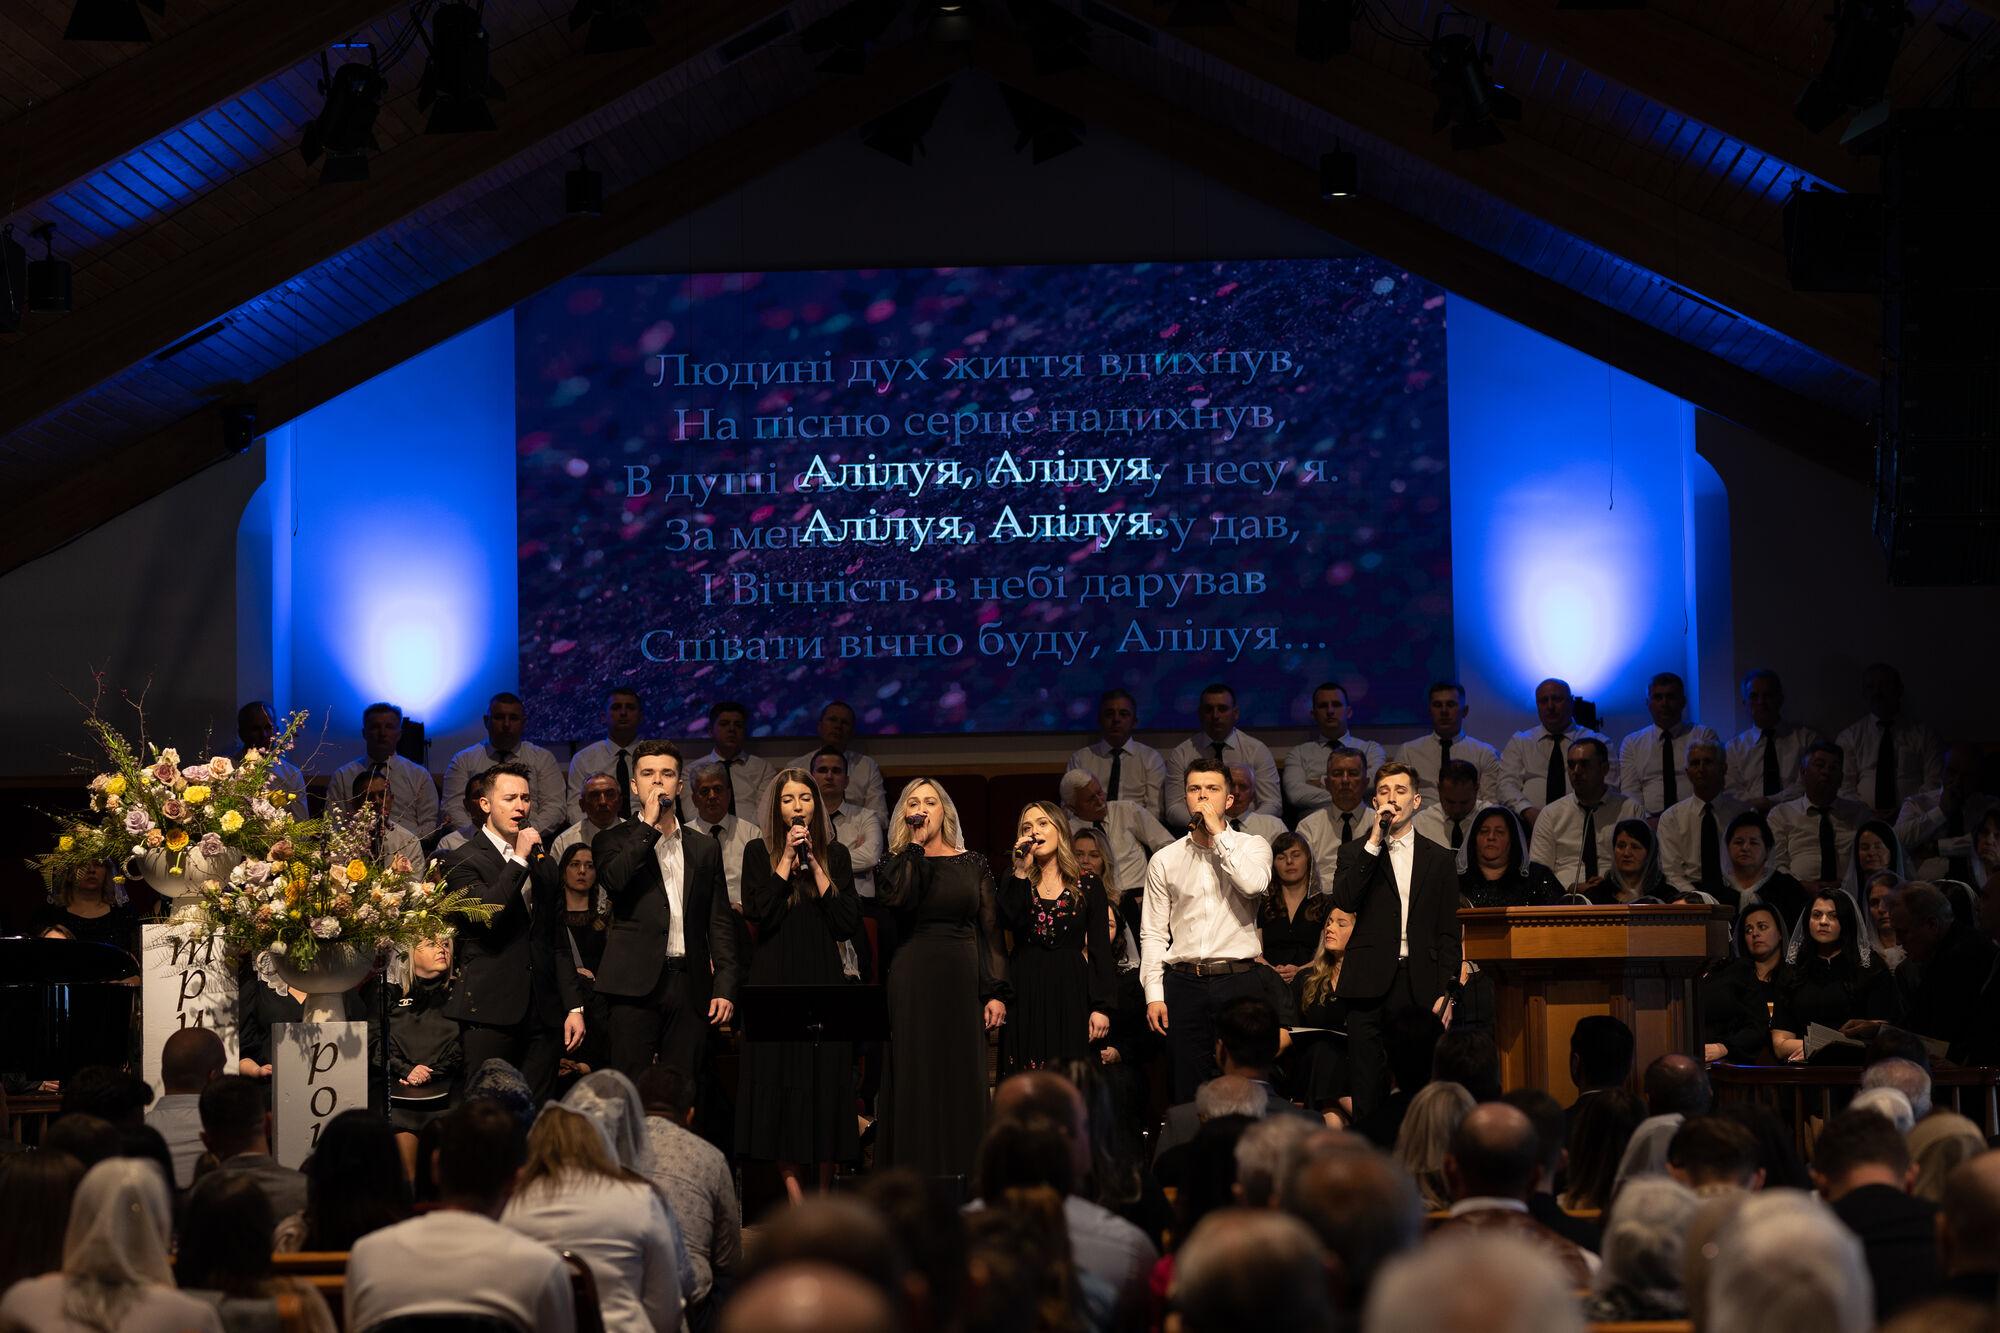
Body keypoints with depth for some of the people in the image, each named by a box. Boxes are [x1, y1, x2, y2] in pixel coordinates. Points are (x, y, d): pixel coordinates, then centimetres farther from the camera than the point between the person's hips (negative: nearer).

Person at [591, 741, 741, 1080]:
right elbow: (613, 880, -14)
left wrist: (725, 987, 3)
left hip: (691, 987, 3)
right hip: (636, 985, -3)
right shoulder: (614, 841, 9)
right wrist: (649, 824, -9)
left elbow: (721, 922, 14)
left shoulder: (705, 848, 17)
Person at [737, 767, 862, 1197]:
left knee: (827, 1079, 0)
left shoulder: (835, 855, 9)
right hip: (775, 981, -2)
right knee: (780, 1082, -5)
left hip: (823, 981, 2)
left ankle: (826, 1194, 6)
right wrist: (787, 860, -10)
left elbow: (849, 924, -2)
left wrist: (815, 867, -6)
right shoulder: (759, 852, 3)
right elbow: (758, 915, -11)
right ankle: (794, 1194, -4)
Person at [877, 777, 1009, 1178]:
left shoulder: (973, 863, 9)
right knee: (916, 1078, -1)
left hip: (963, 980, 1)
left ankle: (962, 1174, 7)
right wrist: (914, 845, -9)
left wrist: (997, 992, -4)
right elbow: (894, 897, -18)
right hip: (914, 978, -1)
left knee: (963, 1079, 2)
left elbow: (991, 928, 5)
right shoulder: (900, 861, 6)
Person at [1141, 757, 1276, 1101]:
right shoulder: (1164, 860, 11)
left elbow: (1254, 884, -17)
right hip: (1184, 984, 2)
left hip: (1239, 981, -2)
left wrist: (1219, 834, -9)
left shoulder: (1251, 846, 7)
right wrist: (1154, 993, 1)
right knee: (1188, 1089, 2)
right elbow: (1153, 933, 10)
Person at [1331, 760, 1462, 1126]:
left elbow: (1448, 931, 10)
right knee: (1367, 1088, -3)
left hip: (1419, 984, 0)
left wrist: (1447, 990, 1)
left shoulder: (1439, 859, 13)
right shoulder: (1357, 853, 12)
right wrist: (1374, 842, -9)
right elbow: (1344, 900, -9)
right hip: (1370, 983, 0)